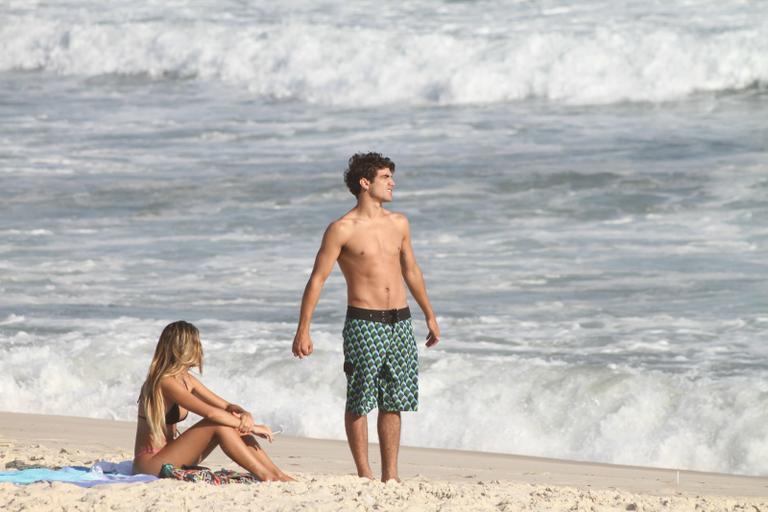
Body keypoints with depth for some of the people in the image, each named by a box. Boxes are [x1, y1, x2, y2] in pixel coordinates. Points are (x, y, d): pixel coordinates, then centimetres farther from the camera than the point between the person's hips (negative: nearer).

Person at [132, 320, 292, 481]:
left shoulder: (186, 379, 11)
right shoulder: (166, 383, -19)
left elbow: (226, 406, 12)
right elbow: (210, 412, -26)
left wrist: (245, 415, -11)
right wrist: (252, 427, -20)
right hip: (149, 462, -9)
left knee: (232, 422, -3)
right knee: (218, 425, -21)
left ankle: (276, 474, -8)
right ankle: (266, 476, -20)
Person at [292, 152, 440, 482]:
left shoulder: (398, 224, 10)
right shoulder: (343, 229, -7)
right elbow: (317, 279, -7)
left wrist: (429, 315, 25)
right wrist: (303, 330, -13)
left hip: (400, 321, 5)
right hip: (363, 323, -5)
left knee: (393, 403, 7)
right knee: (360, 402, -2)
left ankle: (390, 477, 11)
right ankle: (364, 474, 4)